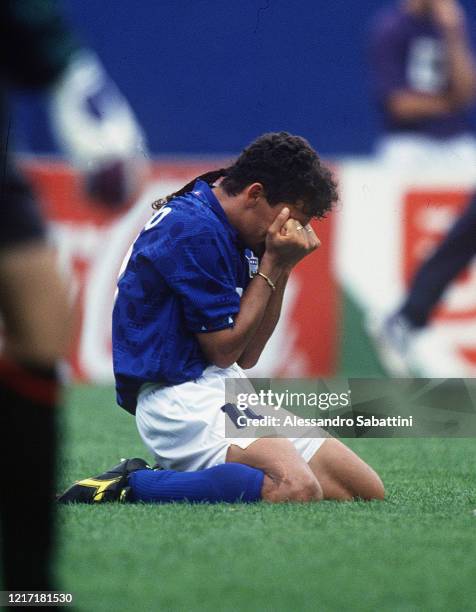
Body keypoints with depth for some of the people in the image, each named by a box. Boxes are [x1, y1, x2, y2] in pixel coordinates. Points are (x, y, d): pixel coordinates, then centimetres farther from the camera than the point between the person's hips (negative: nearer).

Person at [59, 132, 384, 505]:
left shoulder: (226, 229, 18)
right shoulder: (195, 230, -12)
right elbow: (224, 349, -11)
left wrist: (282, 266, 6)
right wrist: (272, 263, -5)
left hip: (227, 397, 11)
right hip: (181, 400, -11)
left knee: (370, 492, 3)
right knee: (297, 491, -34)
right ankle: (132, 486, -21)